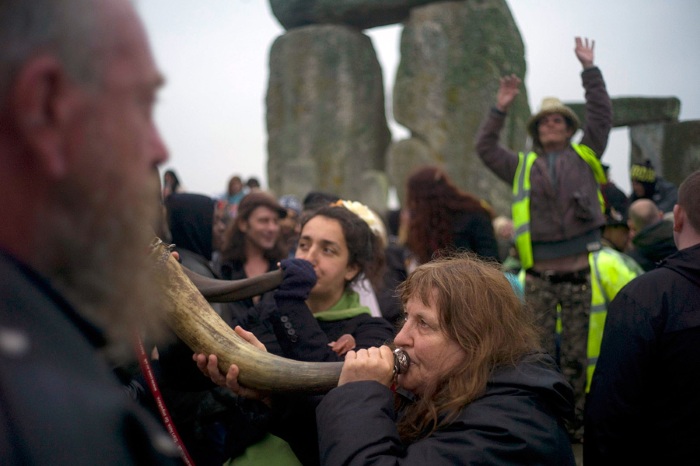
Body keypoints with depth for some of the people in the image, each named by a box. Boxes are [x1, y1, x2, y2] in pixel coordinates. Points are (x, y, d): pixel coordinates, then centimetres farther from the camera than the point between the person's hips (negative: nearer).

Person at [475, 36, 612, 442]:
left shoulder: (585, 156, 13)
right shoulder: (522, 166, 16)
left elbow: (602, 115, 7)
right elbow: (485, 149, 12)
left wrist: (590, 69, 5)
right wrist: (501, 110, 4)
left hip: (579, 272, -1)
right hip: (540, 275, 1)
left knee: (577, 354, 6)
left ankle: (576, 421, 15)